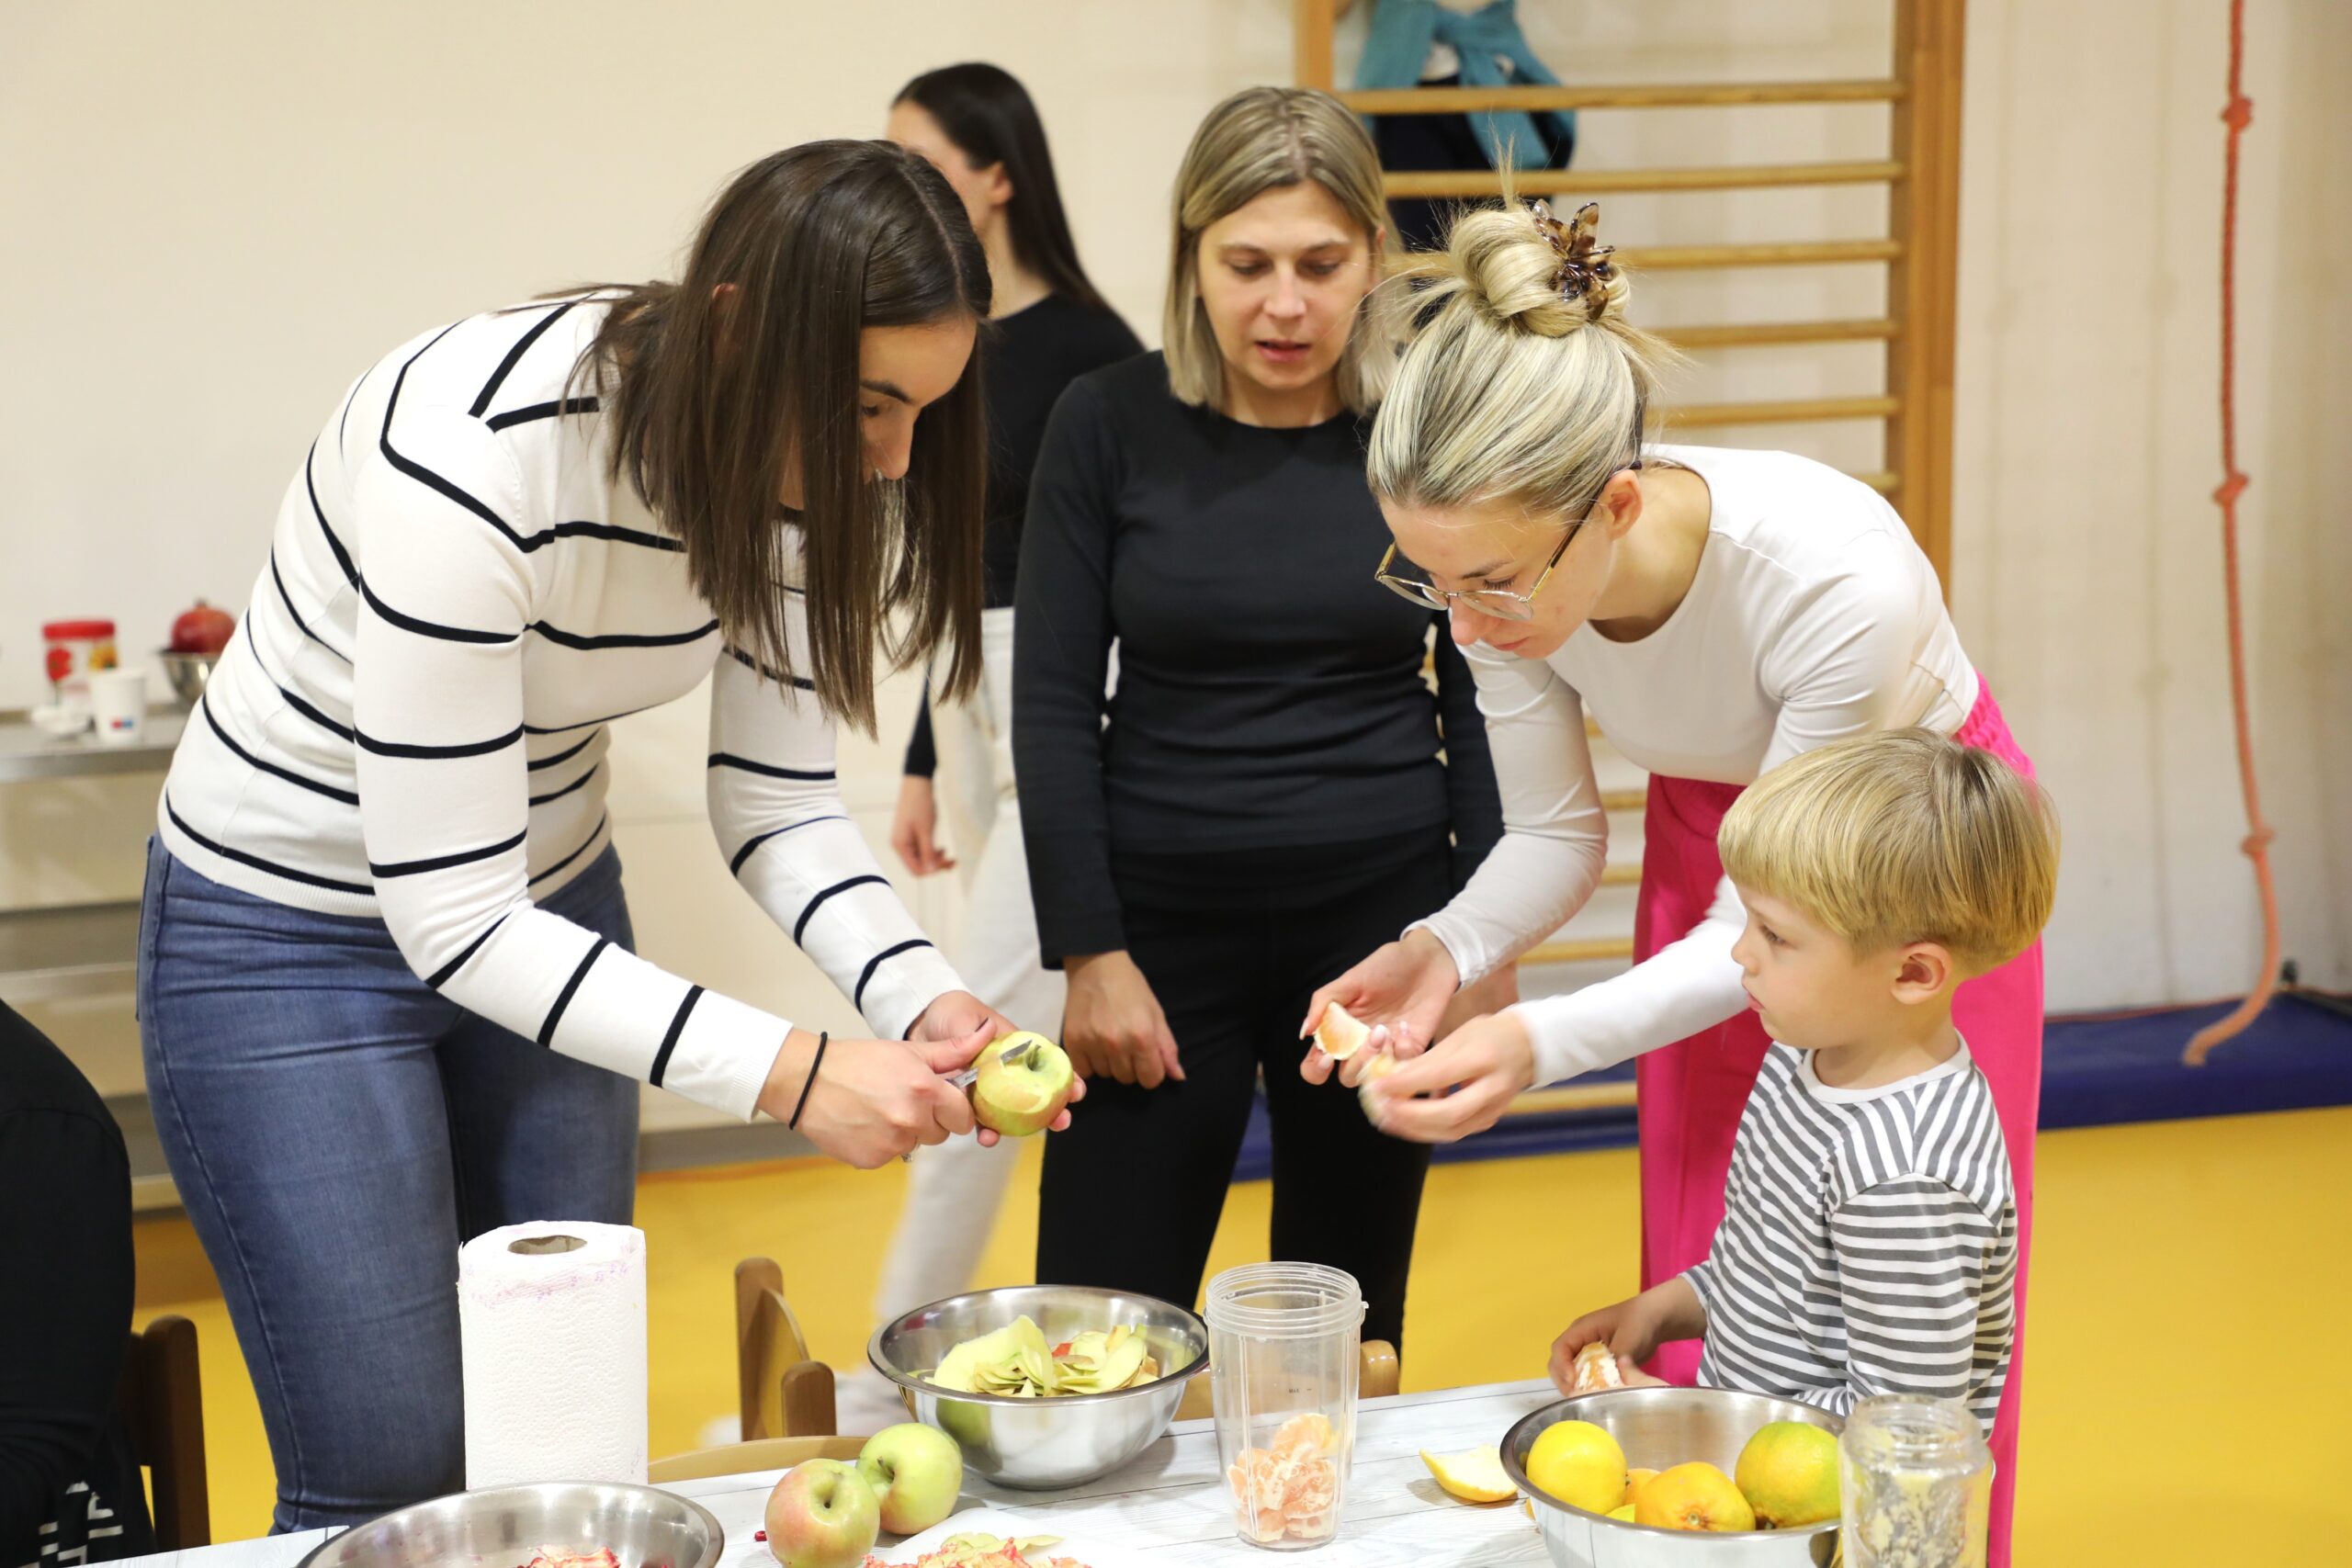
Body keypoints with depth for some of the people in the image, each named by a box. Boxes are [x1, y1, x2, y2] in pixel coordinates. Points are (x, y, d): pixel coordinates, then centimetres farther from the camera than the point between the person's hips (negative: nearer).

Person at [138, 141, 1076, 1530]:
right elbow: (451, 919, -31)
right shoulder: (472, 452, -34)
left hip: (548, 899, 6)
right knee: (393, 1481, -3)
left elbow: (781, 806, -5)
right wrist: (791, 1072, -35)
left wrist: (920, 999, -23)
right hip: (296, 933, -6)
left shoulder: (796, 469, -13)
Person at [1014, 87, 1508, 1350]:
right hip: (1168, 922, -1)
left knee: (1345, 1326, 11)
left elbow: (1478, 699, 5)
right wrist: (1091, 950, -8)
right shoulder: (1109, 425, -4)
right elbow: (1053, 701, -3)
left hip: (1380, 916, 1)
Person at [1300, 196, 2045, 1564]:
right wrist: (1446, 952, -28)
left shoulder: (1837, 574, -39)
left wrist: (1541, 1043, -41)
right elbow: (1557, 837, -8)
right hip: (1713, 824, 4)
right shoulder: (1505, 571, -25)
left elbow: (1770, 925, -28)